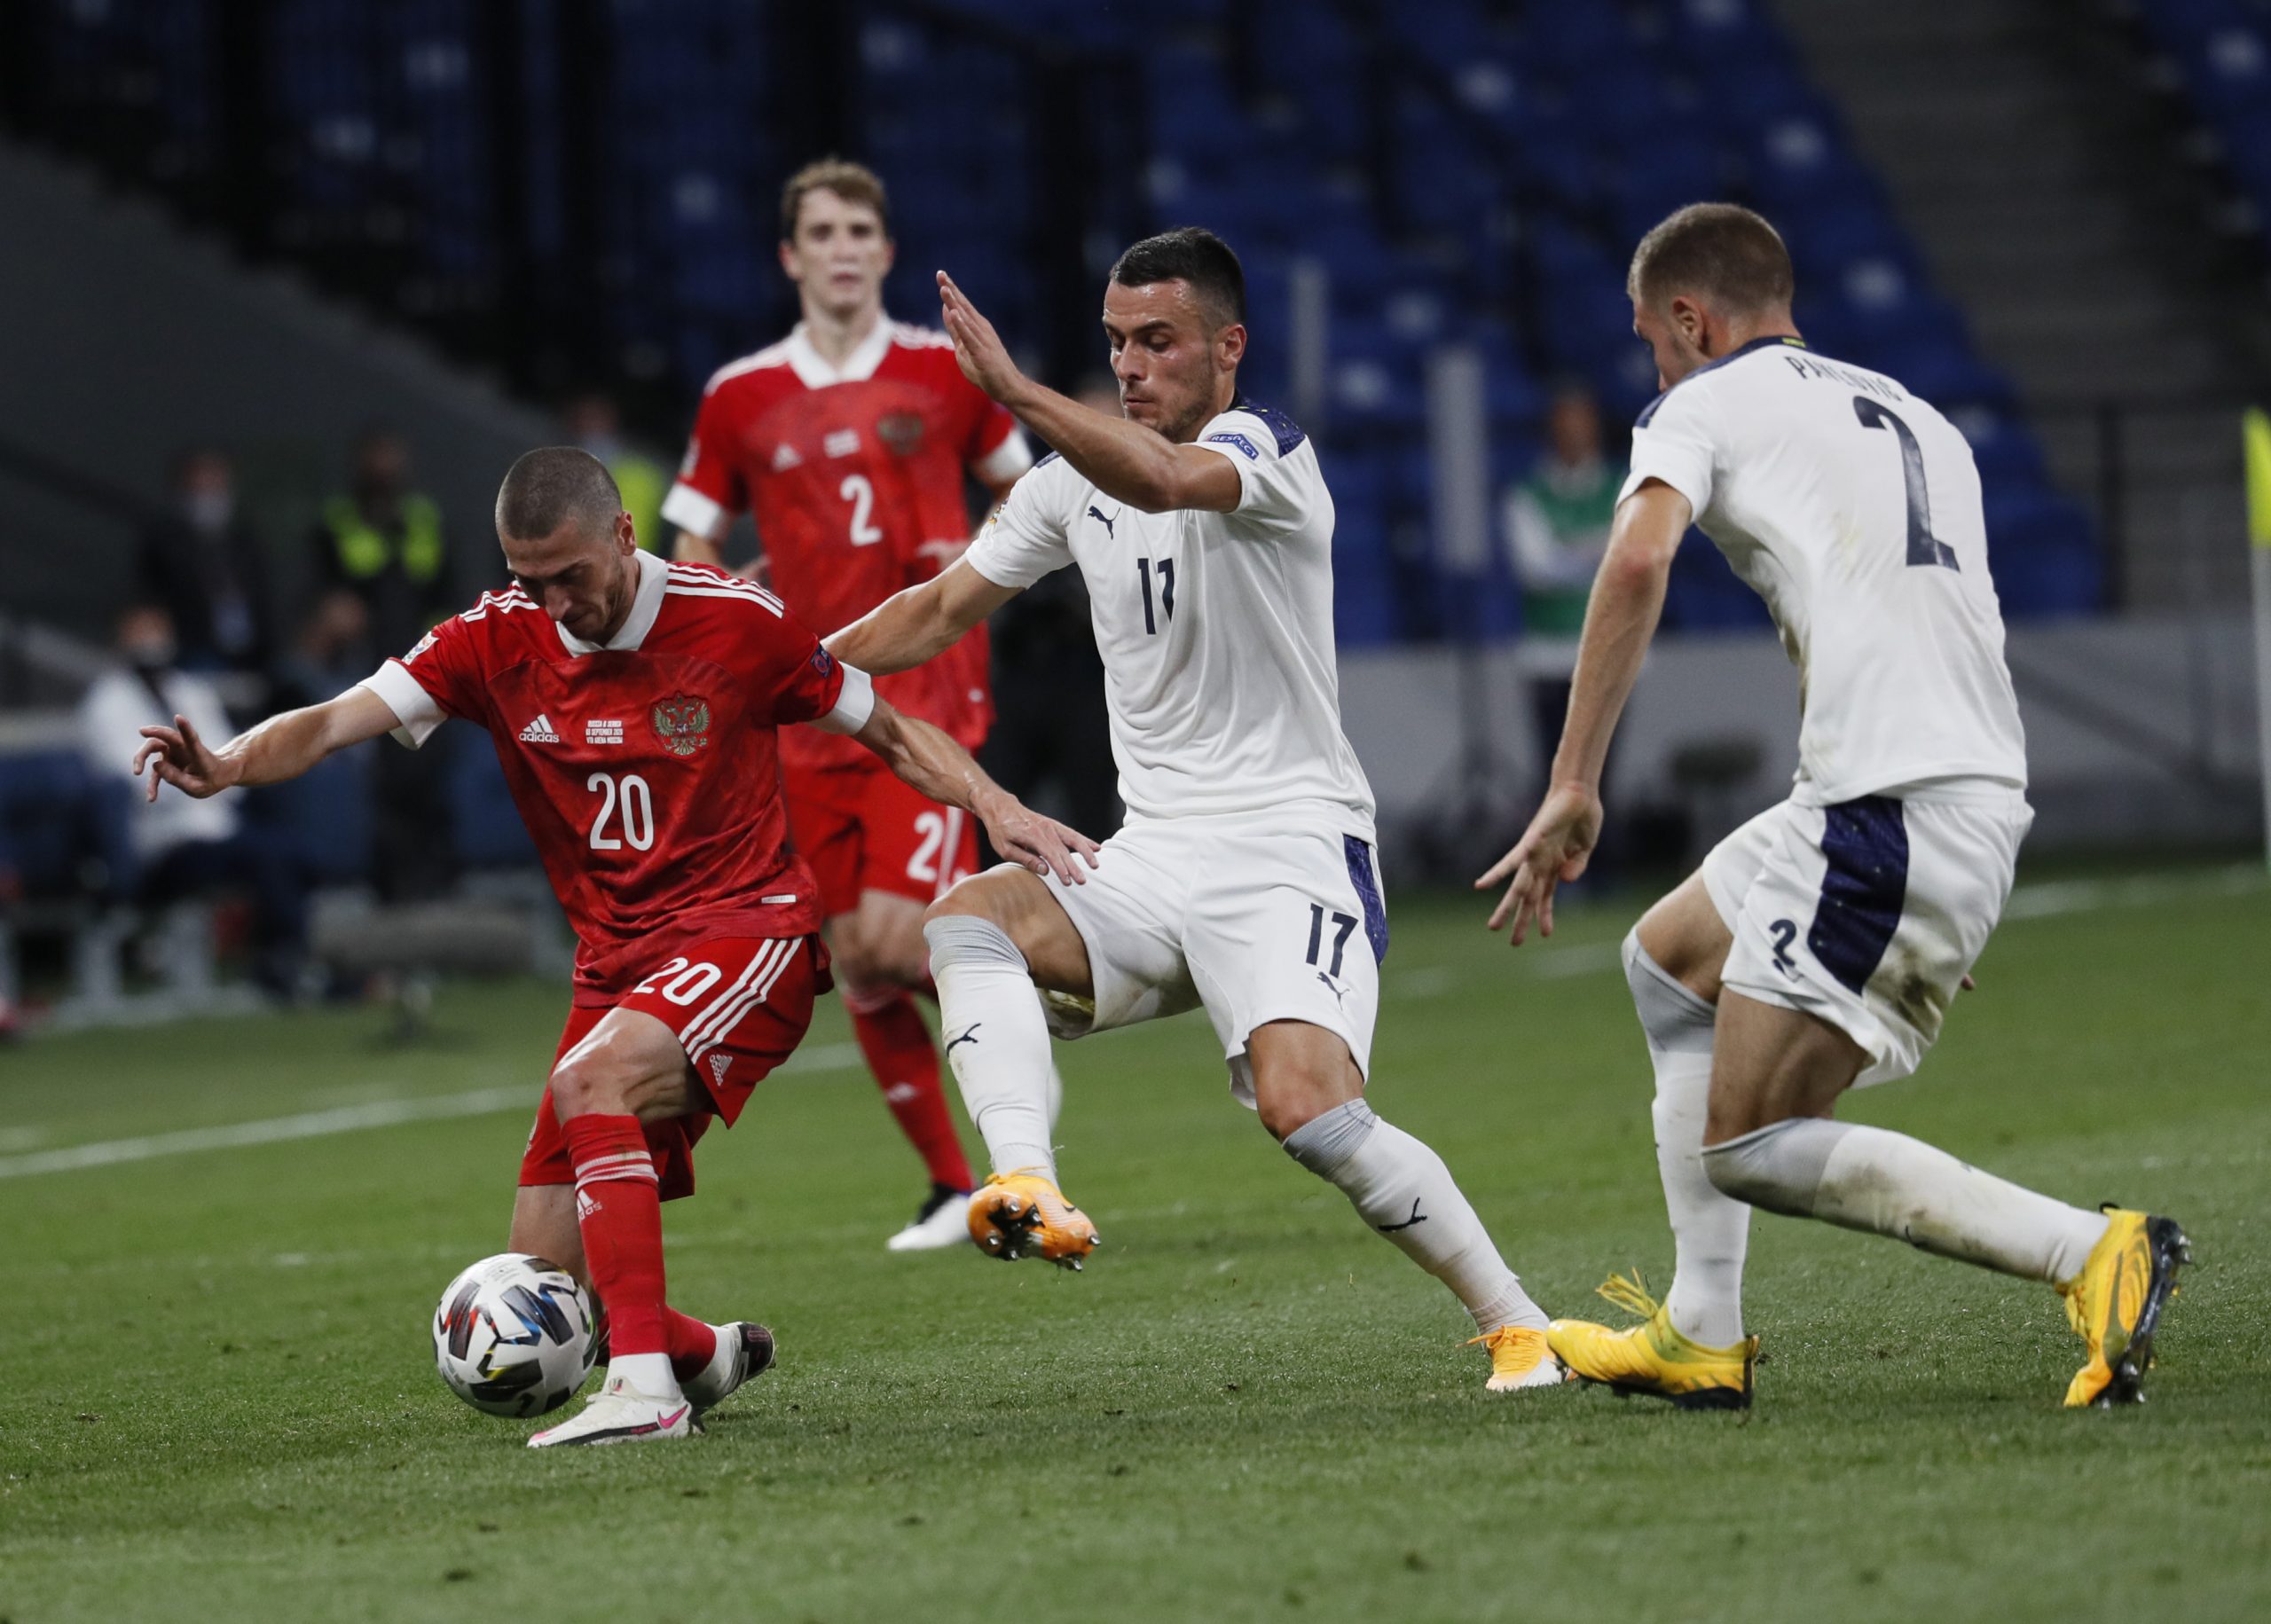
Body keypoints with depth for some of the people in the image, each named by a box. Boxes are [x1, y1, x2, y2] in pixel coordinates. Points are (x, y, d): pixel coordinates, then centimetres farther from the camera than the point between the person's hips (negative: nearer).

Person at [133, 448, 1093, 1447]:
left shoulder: (735, 622, -8)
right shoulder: (498, 640, -2)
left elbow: (892, 734, 4)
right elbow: (336, 721, -12)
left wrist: (995, 809, -11)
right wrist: (225, 766, -31)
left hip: (748, 937, -5)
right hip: (615, 967, 5)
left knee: (589, 1082, -35)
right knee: (544, 1286, -1)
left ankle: (645, 1384, -34)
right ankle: (706, 1355, 30)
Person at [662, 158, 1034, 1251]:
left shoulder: (944, 372, 3)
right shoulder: (740, 400, 5)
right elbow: (692, 548, 12)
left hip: (928, 699, -2)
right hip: (812, 719, 2)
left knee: (897, 936, -18)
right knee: (855, 960, 2)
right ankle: (950, 1188, 14)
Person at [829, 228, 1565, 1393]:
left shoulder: (1263, 452, -10)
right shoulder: (1080, 475, 12)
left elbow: (1166, 480, -34)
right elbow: (943, 609, 21)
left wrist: (1015, 391, -41)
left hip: (1290, 850, -6)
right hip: (1151, 860, 6)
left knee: (1306, 1110, -25)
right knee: (970, 915, -23)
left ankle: (1515, 1325, -8)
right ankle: (1027, 1189, -40)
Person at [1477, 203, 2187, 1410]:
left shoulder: (1708, 404, 4)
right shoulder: (1916, 419, 27)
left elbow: (1640, 557, -14)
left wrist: (1573, 787, -15)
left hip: (1885, 811, -9)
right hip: (1987, 796, 9)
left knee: (1748, 1151, -5)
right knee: (1668, 961, 26)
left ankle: (2094, 1253, -13)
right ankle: (1703, 1338, 22)